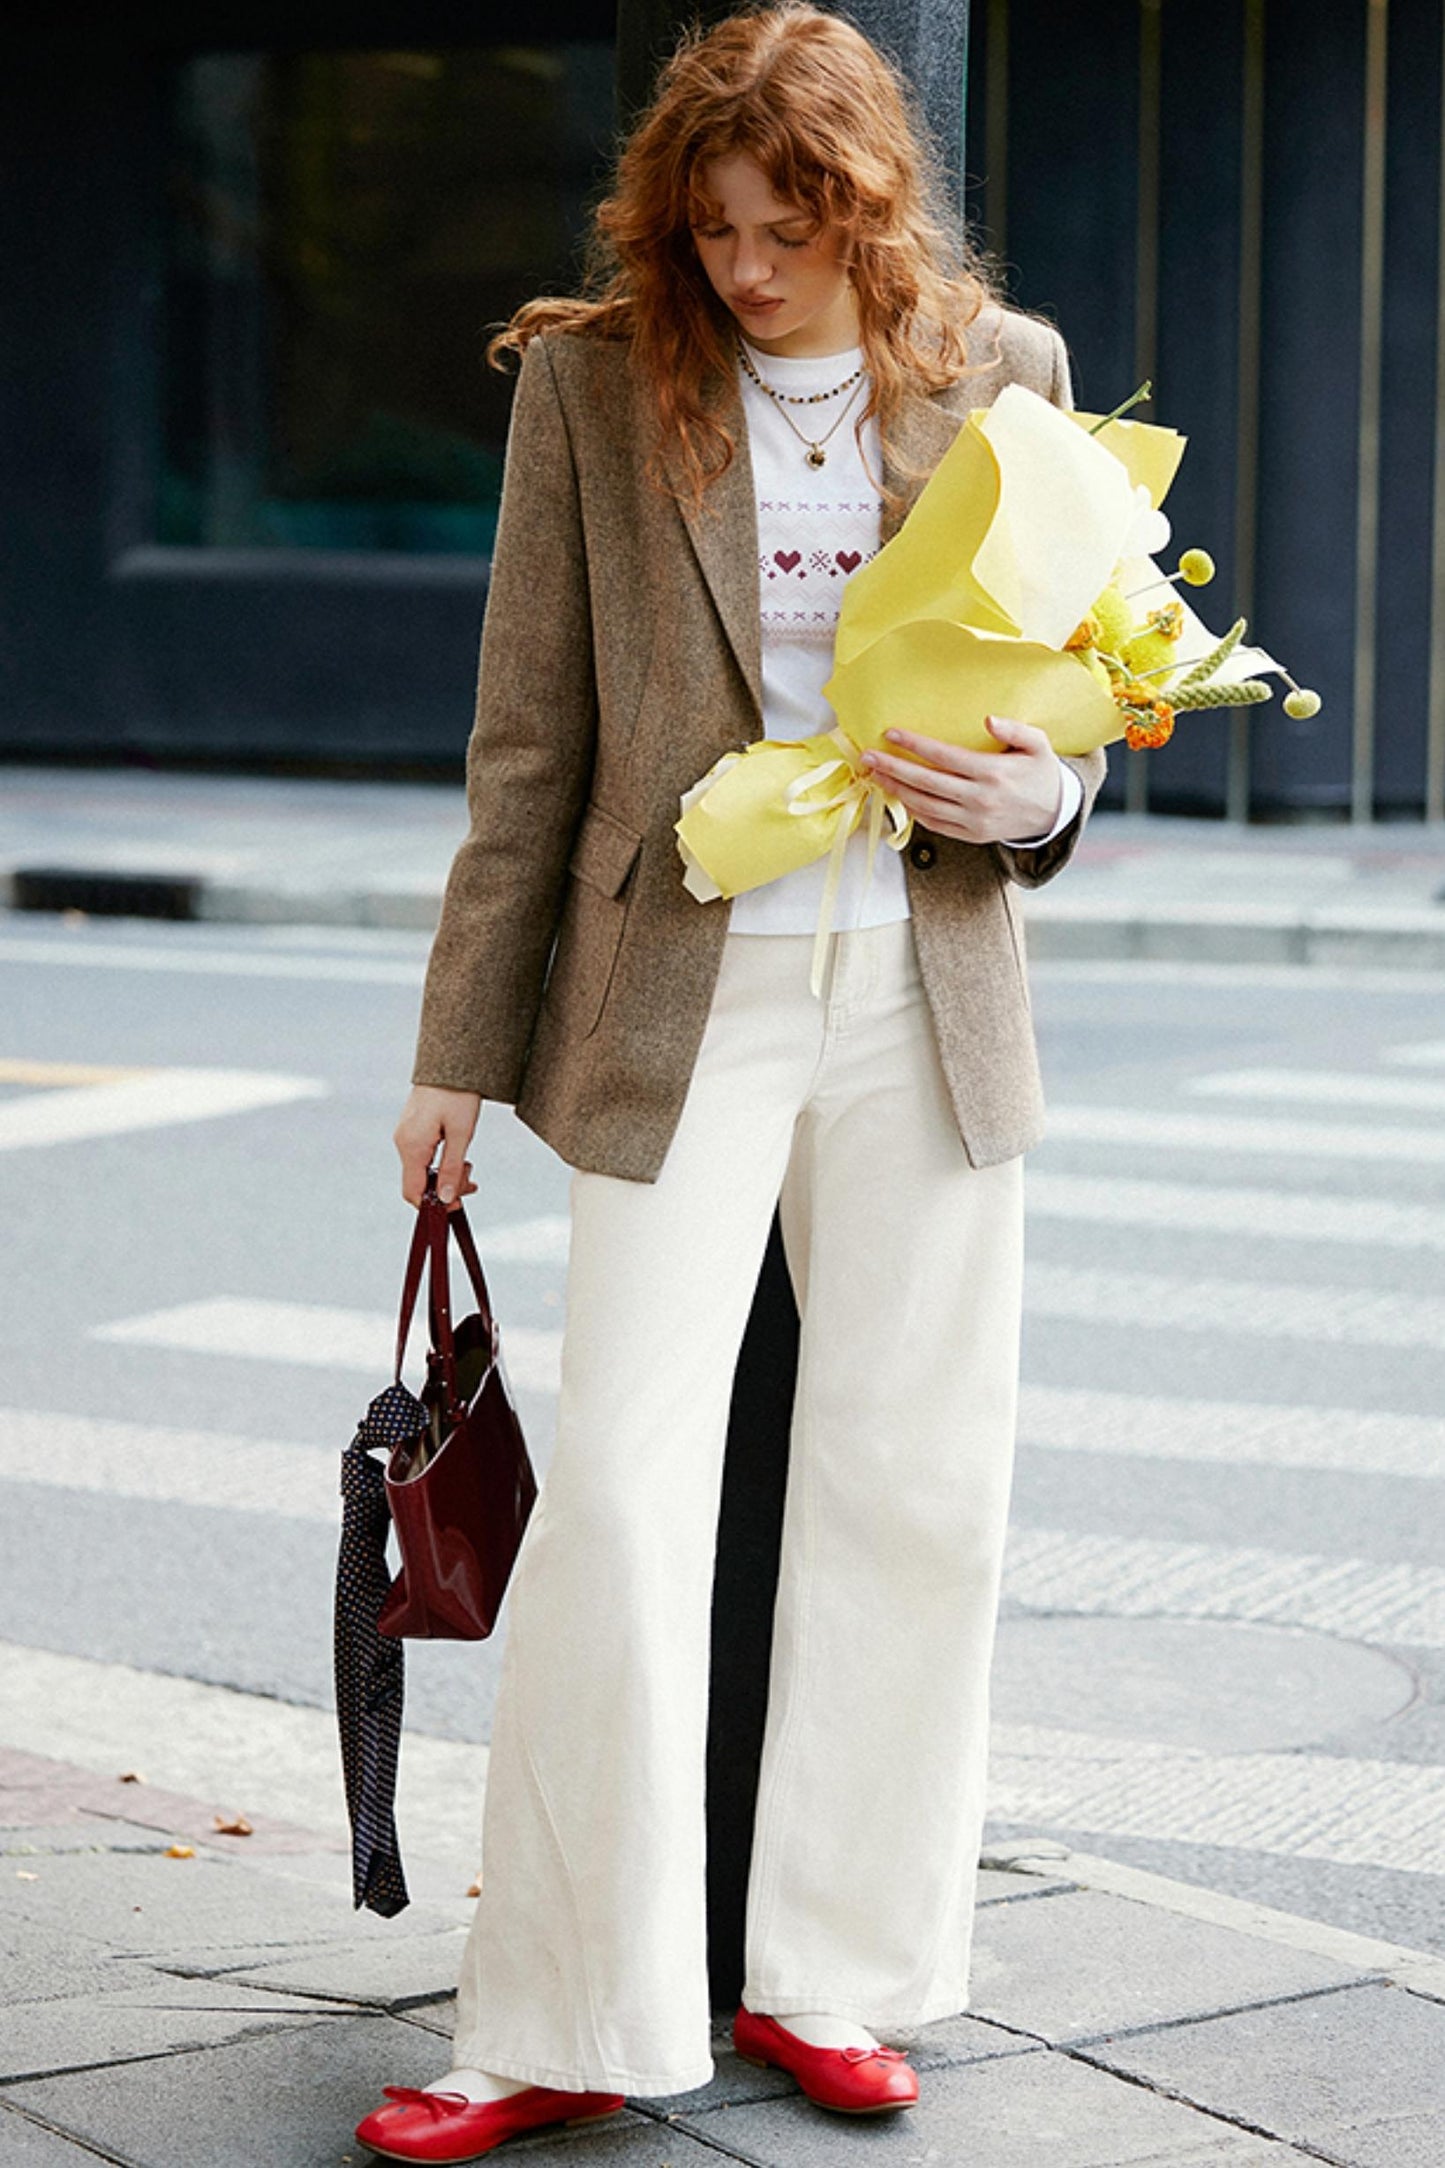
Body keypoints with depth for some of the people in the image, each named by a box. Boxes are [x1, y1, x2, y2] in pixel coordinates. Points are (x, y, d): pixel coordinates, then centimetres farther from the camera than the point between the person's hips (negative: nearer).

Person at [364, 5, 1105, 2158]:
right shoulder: (593, 379, -2)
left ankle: (830, 1973, 22)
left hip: (924, 1001, 2)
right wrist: (462, 1049, 2)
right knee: (620, 1495, -6)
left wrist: (1039, 794, -12)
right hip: (680, 994, -2)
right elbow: (530, 741, 2)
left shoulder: (1003, 373, 3)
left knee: (917, 1492, 7)